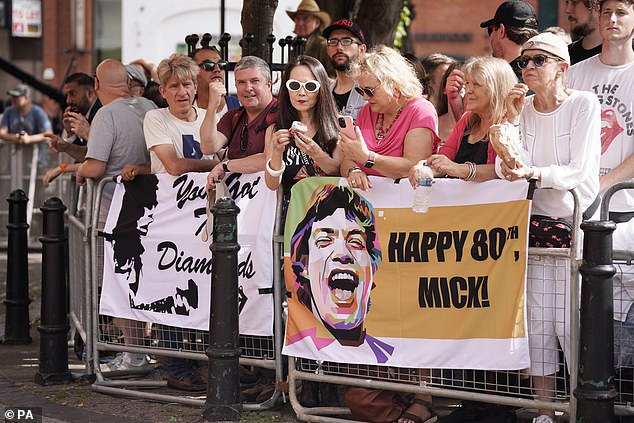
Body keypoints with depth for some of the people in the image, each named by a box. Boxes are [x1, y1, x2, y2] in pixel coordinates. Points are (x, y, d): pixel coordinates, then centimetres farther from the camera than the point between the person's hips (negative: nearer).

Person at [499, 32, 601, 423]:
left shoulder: (584, 104, -7)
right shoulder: (523, 107, 5)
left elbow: (578, 171, -14)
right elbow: (505, 169, -2)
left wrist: (533, 173, -29)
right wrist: (511, 121, -12)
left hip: (577, 225, -4)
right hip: (537, 225, 4)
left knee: (571, 324, -8)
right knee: (538, 321, 3)